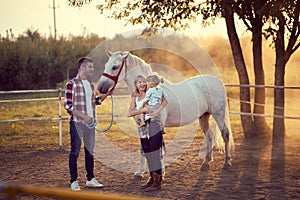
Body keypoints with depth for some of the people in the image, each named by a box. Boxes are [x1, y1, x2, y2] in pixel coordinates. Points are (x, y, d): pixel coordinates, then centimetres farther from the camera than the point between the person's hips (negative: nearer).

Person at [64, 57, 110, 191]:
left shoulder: (90, 83, 10)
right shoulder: (72, 84, -12)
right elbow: (68, 106, -15)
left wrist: (106, 95, 8)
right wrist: (84, 116, -20)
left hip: (90, 123, 7)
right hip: (77, 123, -7)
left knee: (90, 152, 13)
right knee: (75, 152, -1)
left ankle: (90, 179, 23)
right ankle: (74, 182, 6)